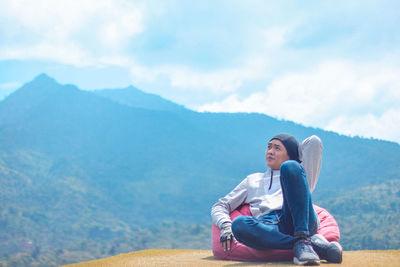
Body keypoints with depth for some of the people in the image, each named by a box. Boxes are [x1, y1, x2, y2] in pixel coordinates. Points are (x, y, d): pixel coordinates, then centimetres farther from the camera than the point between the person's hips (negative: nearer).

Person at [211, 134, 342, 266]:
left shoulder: (295, 170, 32)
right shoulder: (252, 180, 37)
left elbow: (314, 142, 21)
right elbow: (220, 205, 30)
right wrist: (225, 226, 9)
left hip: (301, 224, -1)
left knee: (290, 167, -21)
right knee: (239, 224, -34)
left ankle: (303, 240, -33)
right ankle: (313, 243, -32)